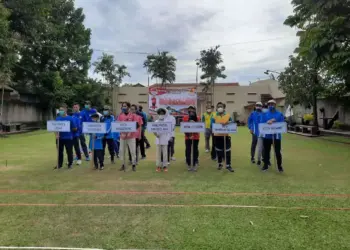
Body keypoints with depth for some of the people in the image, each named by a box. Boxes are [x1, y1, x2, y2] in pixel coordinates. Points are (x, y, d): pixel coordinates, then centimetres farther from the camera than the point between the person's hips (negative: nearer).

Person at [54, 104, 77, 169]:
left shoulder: (70, 118, -6)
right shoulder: (57, 118, 5)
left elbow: (75, 129, -3)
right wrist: (56, 134, -10)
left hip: (68, 138, -3)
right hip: (60, 138, 4)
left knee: (69, 152, 5)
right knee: (60, 152, 12)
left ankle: (70, 164, 19)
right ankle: (59, 164, 24)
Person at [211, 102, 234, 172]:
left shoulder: (228, 116, 4)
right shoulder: (214, 117, 3)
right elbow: (211, 126, -4)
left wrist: (229, 123, -19)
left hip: (226, 135, 0)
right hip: (218, 136, 0)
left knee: (227, 151, 1)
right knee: (219, 151, 10)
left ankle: (228, 165, 11)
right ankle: (220, 164, 25)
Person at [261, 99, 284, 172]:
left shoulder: (280, 114, 1)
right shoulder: (265, 114, 5)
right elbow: (262, 124, -1)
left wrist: (274, 122, -17)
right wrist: (267, 123, -19)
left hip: (276, 136, -1)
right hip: (267, 136, 2)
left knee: (277, 152, 4)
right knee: (266, 151, 10)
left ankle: (279, 166, 18)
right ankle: (265, 165, 22)